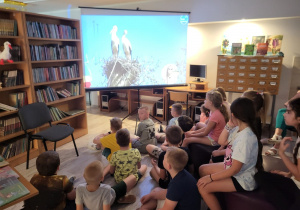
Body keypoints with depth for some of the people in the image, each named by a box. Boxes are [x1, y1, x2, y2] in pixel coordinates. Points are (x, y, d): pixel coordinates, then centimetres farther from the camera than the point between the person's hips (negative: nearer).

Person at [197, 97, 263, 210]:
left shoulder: (245, 138, -32)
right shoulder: (238, 129, -6)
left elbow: (235, 169, -28)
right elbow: (222, 141, 7)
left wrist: (210, 177, -20)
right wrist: (228, 125, -5)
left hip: (242, 179, -9)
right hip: (233, 168, 9)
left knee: (203, 187, -16)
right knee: (202, 169, 14)